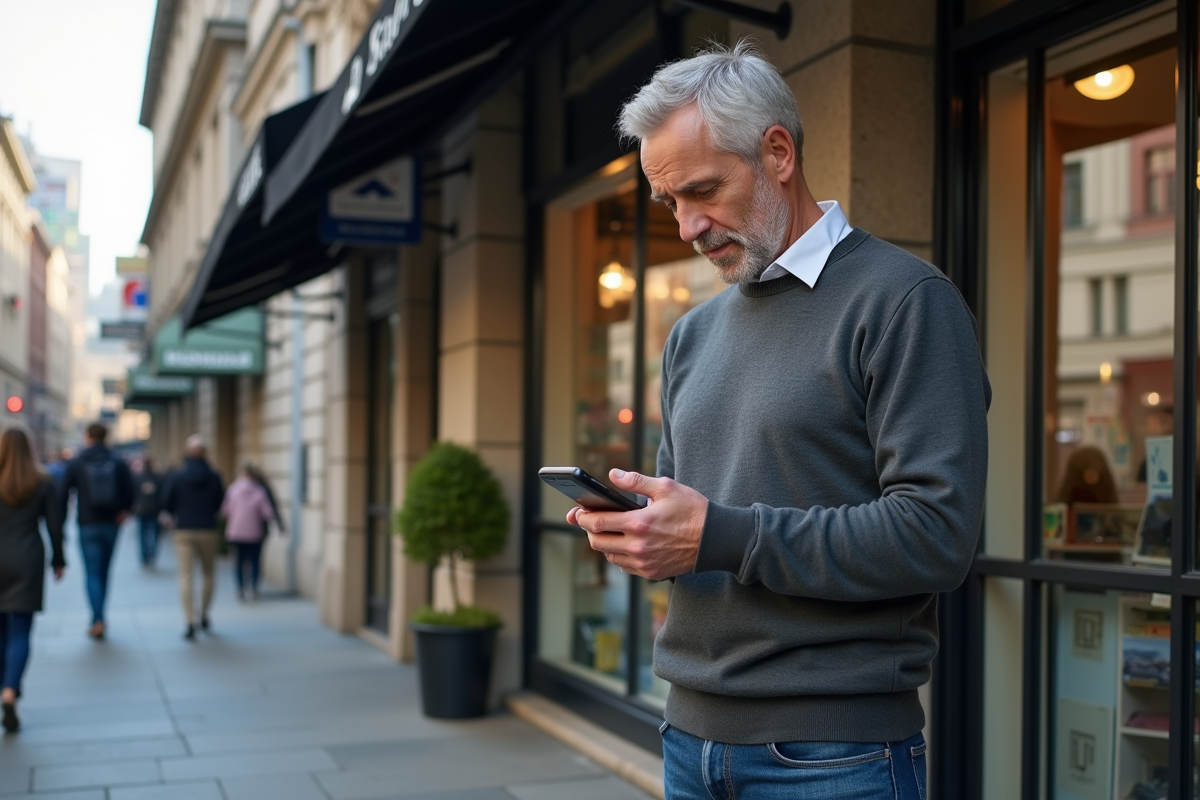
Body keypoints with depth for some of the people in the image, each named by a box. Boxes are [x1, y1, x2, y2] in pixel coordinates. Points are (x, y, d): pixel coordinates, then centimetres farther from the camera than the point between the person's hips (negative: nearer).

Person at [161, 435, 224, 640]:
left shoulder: (176, 476, -7)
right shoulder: (214, 477, -5)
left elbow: (166, 503, -1)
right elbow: (219, 503, 4)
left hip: (184, 531, -1)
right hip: (208, 531, 1)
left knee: (185, 576, -3)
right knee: (207, 574, 17)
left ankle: (190, 621, -13)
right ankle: (203, 616, 27)